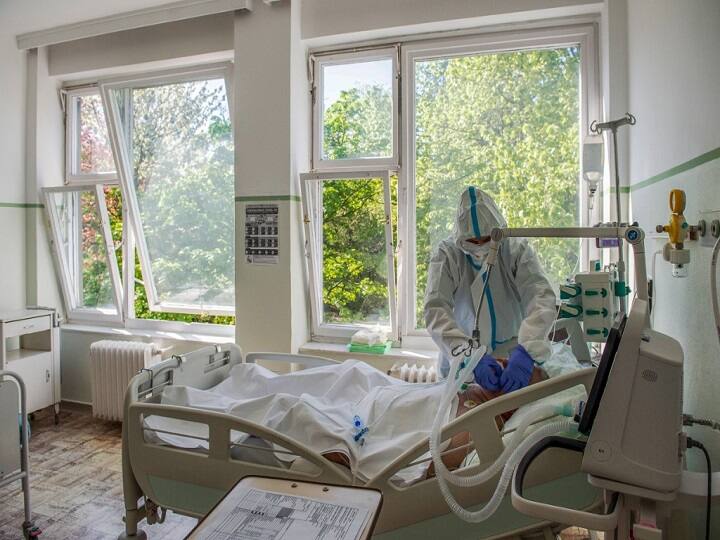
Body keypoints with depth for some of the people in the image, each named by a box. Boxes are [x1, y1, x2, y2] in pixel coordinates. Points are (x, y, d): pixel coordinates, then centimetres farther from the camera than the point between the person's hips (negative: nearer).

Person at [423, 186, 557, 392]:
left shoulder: (517, 248, -10)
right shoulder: (445, 254, -12)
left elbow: (542, 297, -22)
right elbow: (435, 309, -22)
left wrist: (526, 351, -39)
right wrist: (471, 356, -37)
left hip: (513, 355, 0)